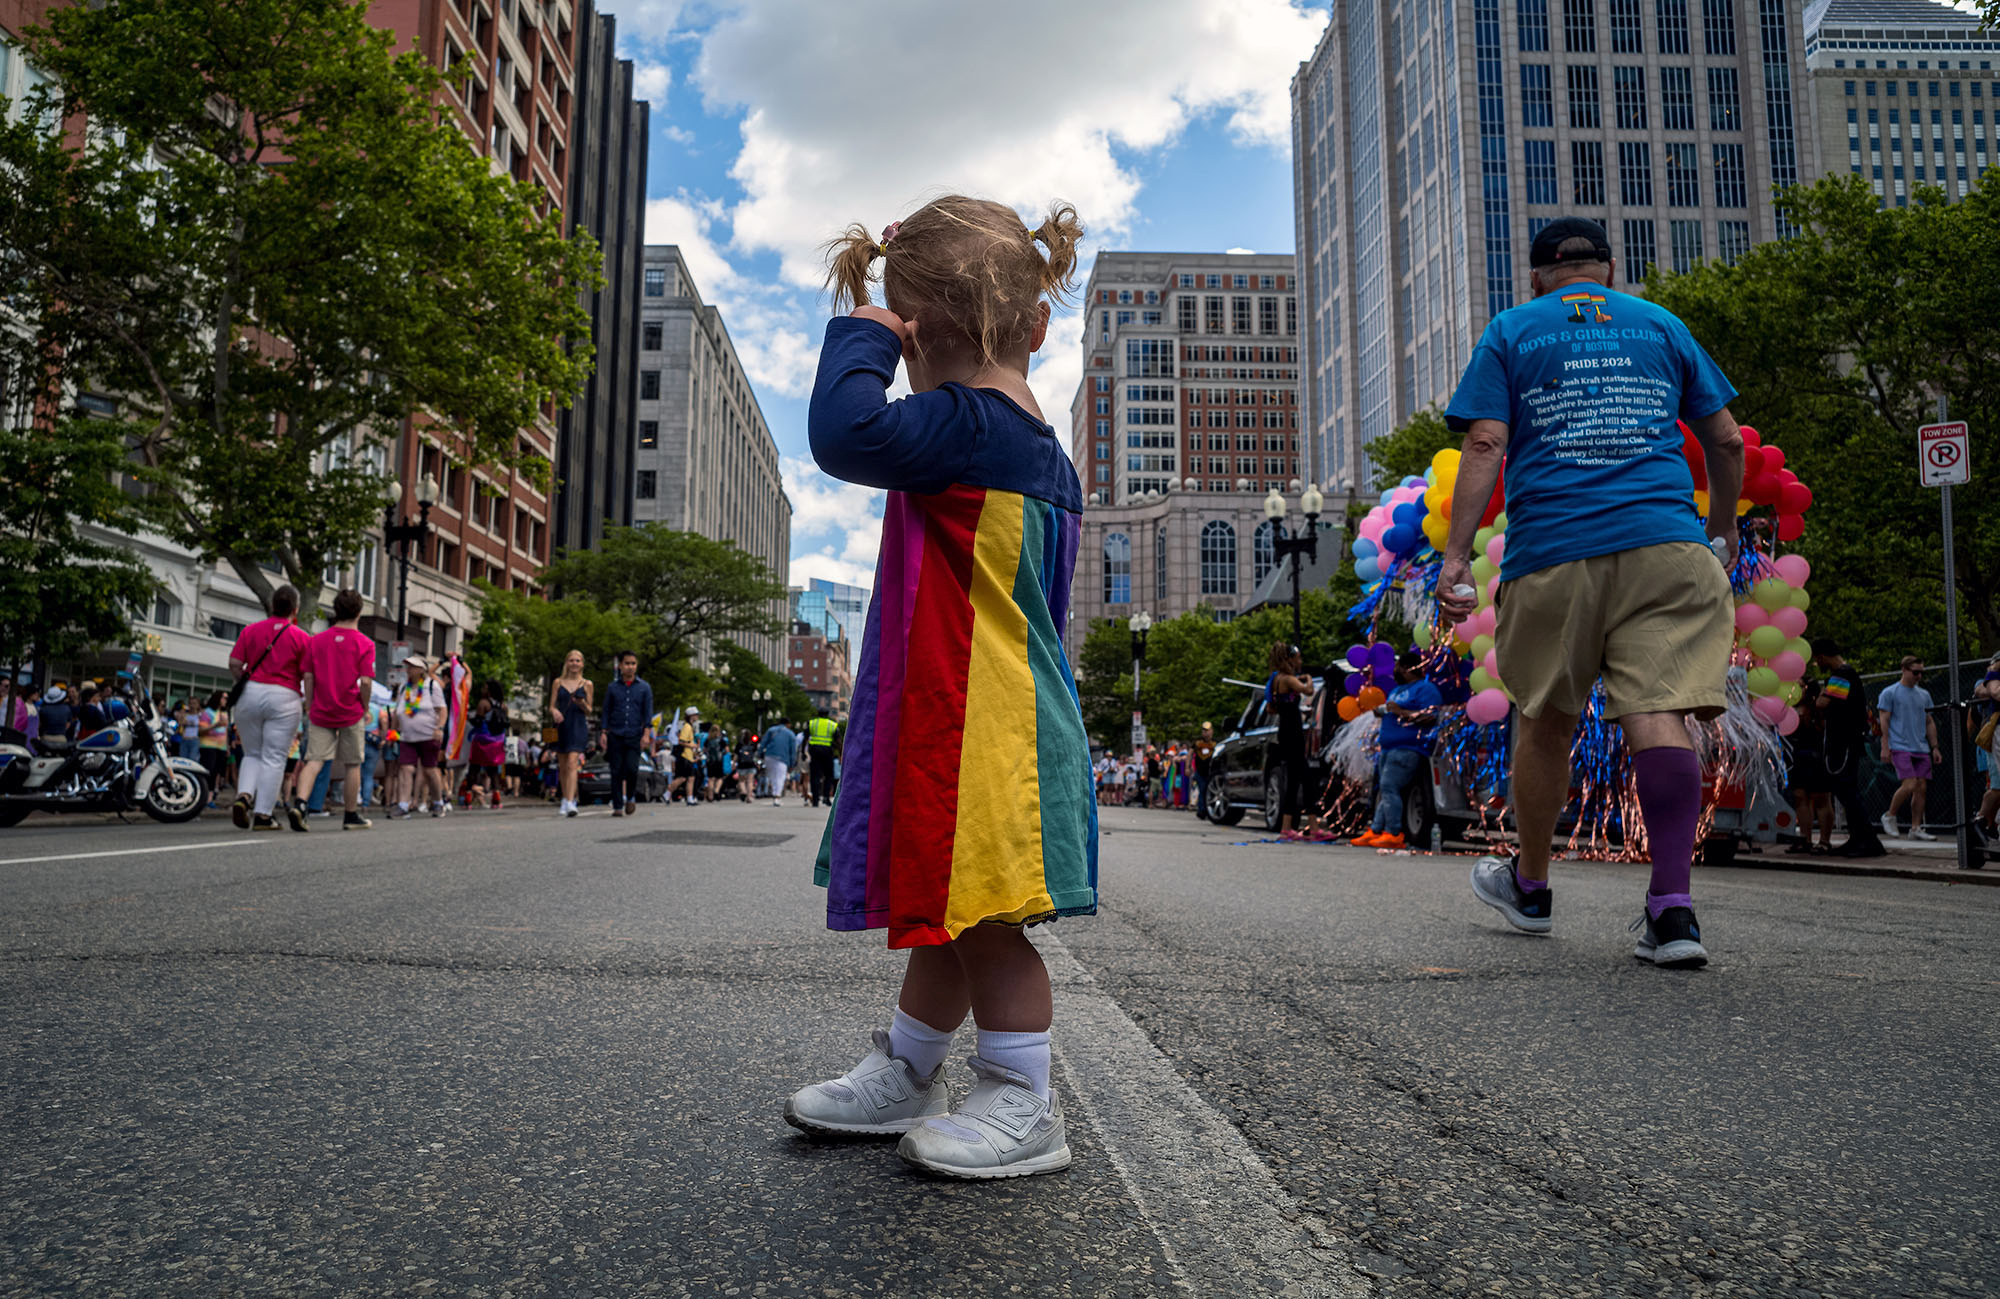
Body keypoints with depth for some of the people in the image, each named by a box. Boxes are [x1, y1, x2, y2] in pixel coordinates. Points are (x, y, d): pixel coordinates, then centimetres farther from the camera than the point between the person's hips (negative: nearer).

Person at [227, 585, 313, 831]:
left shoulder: (250, 630, 6)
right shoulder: (301, 637, -2)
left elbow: (234, 664, 3)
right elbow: (308, 676, -5)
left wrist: (248, 682, 18)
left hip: (251, 694, 3)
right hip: (284, 698, -3)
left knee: (252, 754, 17)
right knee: (274, 758, 0)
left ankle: (244, 795, -7)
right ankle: (262, 815, -2)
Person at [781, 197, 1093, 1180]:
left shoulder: (964, 422, -14)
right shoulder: (1034, 444, 17)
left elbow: (847, 434, -29)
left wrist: (860, 337, -12)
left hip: (978, 724, -11)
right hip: (995, 717, 11)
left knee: (983, 914, -1)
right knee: (951, 909, 18)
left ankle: (1022, 1106, 12)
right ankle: (905, 1076, 32)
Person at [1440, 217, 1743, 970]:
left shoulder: (1510, 331, 12)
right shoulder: (1662, 325, 18)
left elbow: (1485, 445, -1)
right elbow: (1725, 439, 18)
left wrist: (1455, 555, -5)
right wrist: (1723, 530, 33)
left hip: (1551, 551, -1)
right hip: (1666, 546, 1)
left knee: (1545, 721, 12)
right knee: (1658, 711, -7)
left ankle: (1530, 887, 27)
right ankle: (1672, 908, -16)